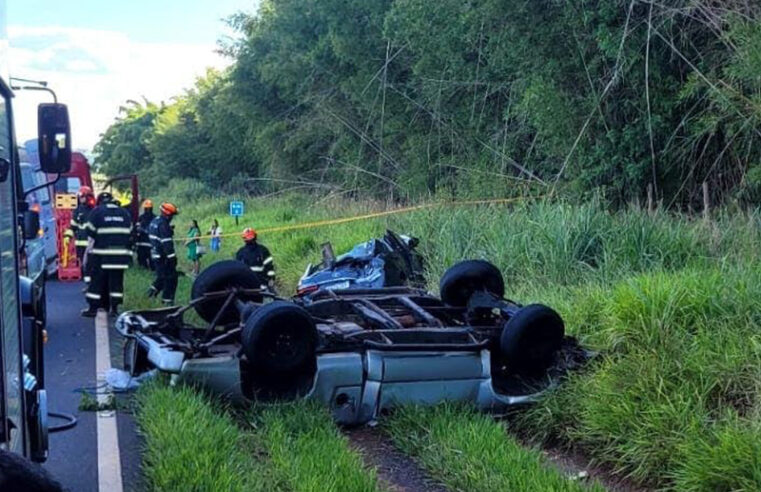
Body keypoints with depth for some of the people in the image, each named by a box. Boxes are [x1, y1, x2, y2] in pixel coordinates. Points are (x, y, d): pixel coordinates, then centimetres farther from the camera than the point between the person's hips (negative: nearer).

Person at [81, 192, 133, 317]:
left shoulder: (96, 212, -2)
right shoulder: (124, 213, 11)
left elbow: (90, 232, -2)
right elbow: (130, 233, 16)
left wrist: (88, 252, 10)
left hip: (101, 255, -3)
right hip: (120, 254, 3)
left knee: (97, 280, 2)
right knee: (116, 280, 9)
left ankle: (93, 308, 1)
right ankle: (114, 307, 8)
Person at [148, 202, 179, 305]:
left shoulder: (155, 221, 13)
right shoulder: (163, 225, -19)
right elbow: (167, 243, -23)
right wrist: (172, 257, -22)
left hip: (155, 254, 10)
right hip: (163, 256, -10)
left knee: (162, 275, 24)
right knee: (171, 277, -4)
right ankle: (168, 300, -2)